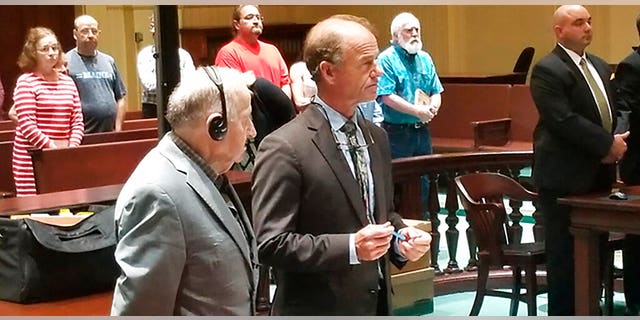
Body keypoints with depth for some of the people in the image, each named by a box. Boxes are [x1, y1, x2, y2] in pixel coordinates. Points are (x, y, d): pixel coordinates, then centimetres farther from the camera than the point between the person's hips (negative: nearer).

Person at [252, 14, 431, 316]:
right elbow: (270, 244, -19)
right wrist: (351, 247, -26)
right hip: (318, 308, -7)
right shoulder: (283, 148, -17)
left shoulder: (376, 137, 7)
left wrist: (401, 238, -3)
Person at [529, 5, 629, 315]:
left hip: (598, 174, 8)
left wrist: (615, 142, -2)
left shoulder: (600, 66, 16)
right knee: (565, 255, -1)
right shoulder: (548, 70, -11)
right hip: (565, 177, -8)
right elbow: (564, 121, -20)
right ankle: (563, 313, 7)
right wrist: (608, 144, -18)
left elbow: (610, 111, 19)